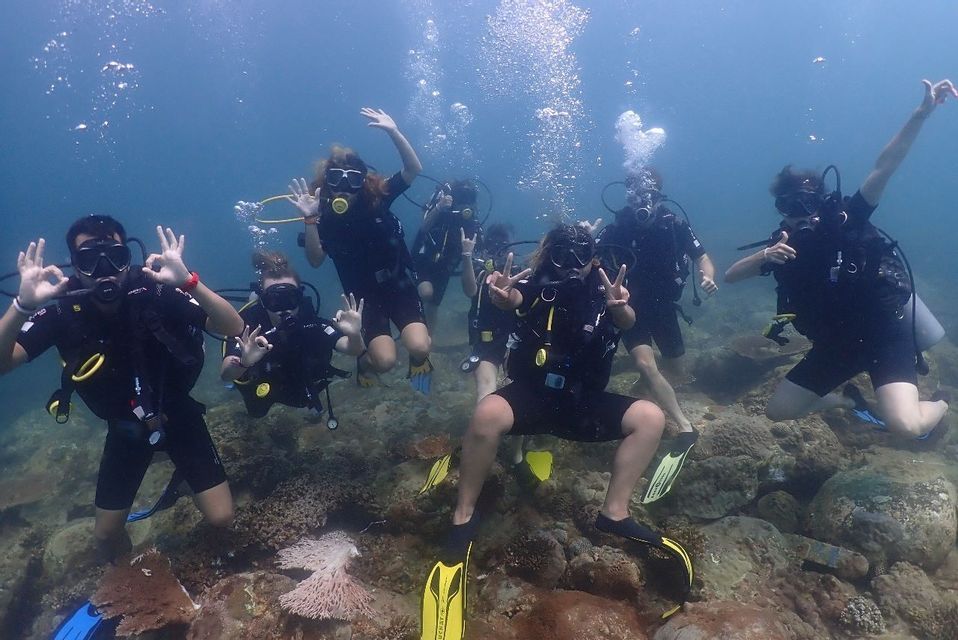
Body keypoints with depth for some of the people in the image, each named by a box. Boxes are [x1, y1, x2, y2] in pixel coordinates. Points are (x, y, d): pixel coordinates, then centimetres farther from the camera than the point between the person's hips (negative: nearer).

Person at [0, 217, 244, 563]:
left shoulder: (157, 295, -25)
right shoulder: (62, 313, -18)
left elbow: (235, 327, -33)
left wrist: (189, 282, -47)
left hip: (178, 416, -2)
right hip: (125, 428, 2)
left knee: (221, 518, -5)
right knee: (106, 535, 9)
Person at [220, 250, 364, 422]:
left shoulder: (310, 322, -34)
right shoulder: (250, 328, -38)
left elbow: (354, 350, -37)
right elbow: (225, 374, -48)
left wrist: (354, 335, -60)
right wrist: (244, 362, -71)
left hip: (302, 387, 1)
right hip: (265, 391, -1)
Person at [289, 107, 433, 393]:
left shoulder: (378, 197, -6)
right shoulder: (324, 214, -7)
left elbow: (414, 169, -14)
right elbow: (315, 260, -16)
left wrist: (394, 132, -26)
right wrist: (310, 219, -28)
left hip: (400, 287, 1)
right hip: (365, 297, 0)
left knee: (419, 347, -23)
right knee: (385, 361, -20)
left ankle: (419, 358, 17)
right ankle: (365, 360, 18)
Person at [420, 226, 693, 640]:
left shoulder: (603, 291, 1)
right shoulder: (538, 284, -5)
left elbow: (627, 322, -20)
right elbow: (512, 299, -27)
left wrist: (620, 307, -46)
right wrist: (501, 295, -54)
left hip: (584, 403, 3)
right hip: (531, 396, -3)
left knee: (650, 417, -17)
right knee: (487, 414, -34)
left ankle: (615, 514, -10)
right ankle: (464, 518, -18)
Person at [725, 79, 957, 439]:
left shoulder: (847, 220, -10)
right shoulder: (784, 246, 0)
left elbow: (885, 165, -19)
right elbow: (730, 276, -4)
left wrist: (923, 111, -29)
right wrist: (765, 256, -22)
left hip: (884, 334, -5)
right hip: (835, 345, 5)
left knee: (905, 426, -26)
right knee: (777, 410, 9)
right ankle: (848, 400, 37)